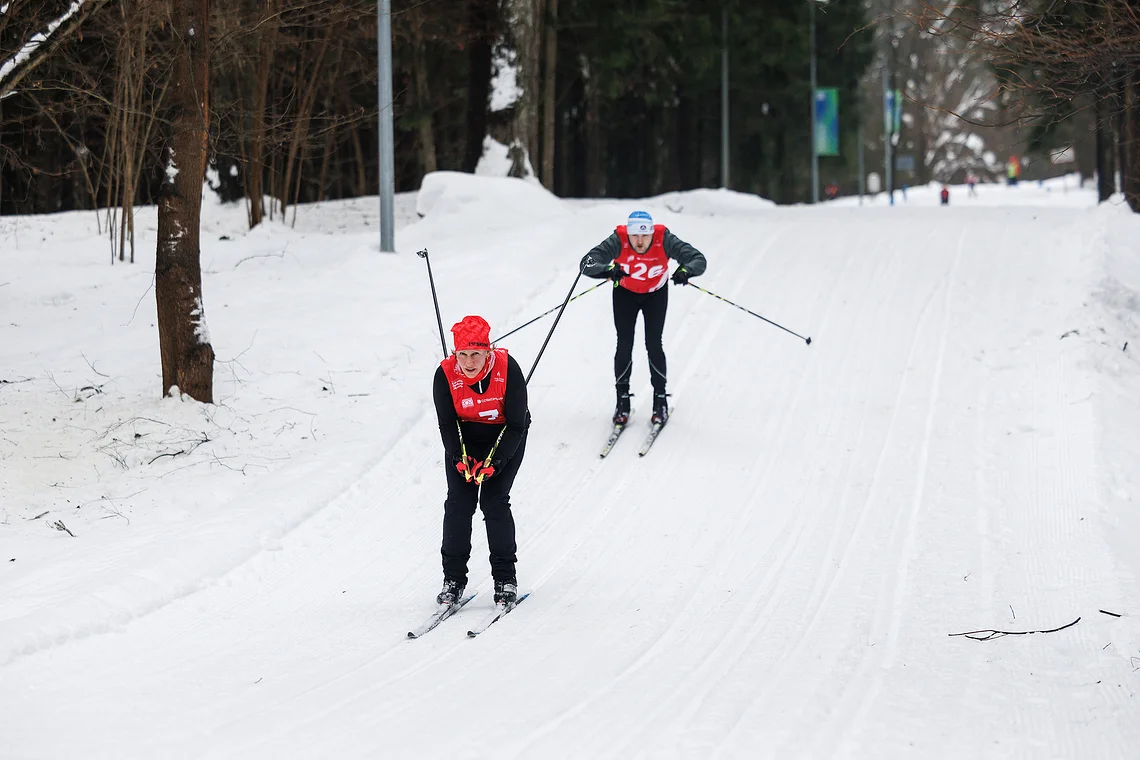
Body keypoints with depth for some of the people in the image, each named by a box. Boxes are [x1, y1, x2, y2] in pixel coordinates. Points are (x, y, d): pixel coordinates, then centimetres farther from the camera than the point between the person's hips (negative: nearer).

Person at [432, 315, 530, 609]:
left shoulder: (508, 369, -28)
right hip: (464, 437, 2)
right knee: (458, 502, -9)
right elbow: (446, 424, -10)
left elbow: (516, 425, -20)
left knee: (494, 501, -12)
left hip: (505, 437, -2)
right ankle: (453, 579, -2)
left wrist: (494, 463, -28)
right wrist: (459, 459, -25)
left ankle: (505, 578, -2)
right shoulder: (446, 375, -23)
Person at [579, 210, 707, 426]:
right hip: (625, 293, 0)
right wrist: (608, 270, -61)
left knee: (653, 344, -6)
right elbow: (588, 262, -40)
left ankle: (660, 400, 9)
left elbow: (698, 259, -34)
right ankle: (622, 400, 10)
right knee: (624, 345, -5)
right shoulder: (618, 241, -34)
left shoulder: (664, 240, -33)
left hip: (656, 293, 0)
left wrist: (686, 271, -57)